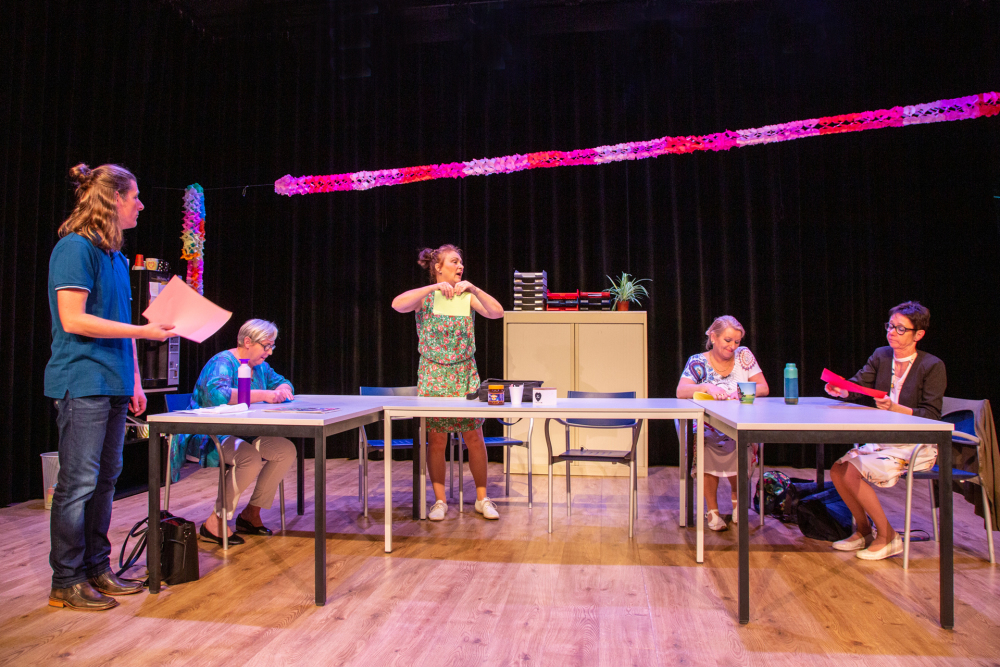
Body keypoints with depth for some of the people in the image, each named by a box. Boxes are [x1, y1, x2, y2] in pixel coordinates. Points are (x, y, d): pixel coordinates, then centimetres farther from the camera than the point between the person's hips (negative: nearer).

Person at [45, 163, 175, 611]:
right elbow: (73, 321, -16)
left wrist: (134, 381, 17)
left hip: (113, 383, 9)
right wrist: (144, 331, -16)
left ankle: (96, 569, 24)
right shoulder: (75, 247, -10)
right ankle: (66, 582, 11)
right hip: (82, 384, -9)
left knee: (105, 478, 13)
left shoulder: (115, 256, 15)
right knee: (78, 483, -2)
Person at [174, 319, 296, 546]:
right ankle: (215, 522, -18)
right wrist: (263, 395, -36)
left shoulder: (260, 366, 11)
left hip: (241, 435, 9)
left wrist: (283, 390, -3)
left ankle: (251, 513, 0)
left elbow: (282, 382, 24)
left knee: (286, 450, -12)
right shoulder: (222, 363, -16)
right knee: (250, 457, -35)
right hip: (208, 436, -8)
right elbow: (218, 394, -35)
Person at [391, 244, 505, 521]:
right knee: (436, 439, 1)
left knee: (474, 437, 2)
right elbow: (397, 304, -22)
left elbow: (497, 312, -8)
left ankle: (482, 498, 15)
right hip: (434, 374, -2)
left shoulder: (467, 296, 4)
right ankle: (440, 501, 15)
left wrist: (473, 289, -19)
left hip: (465, 373, 2)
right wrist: (434, 287, -27)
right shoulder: (426, 297, -2)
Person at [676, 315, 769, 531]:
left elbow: (763, 388, 3)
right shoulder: (698, 362, 1)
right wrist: (706, 387, -31)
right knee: (706, 448, -32)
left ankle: (736, 495, 6)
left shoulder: (743, 355, 7)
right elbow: (681, 391, -13)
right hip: (708, 429, -1)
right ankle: (712, 509, -8)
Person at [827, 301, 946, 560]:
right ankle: (863, 532, 9)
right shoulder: (881, 356, 7)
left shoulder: (932, 366, -10)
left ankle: (887, 537, -4)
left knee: (853, 471, -23)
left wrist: (896, 408, -29)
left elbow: (932, 416, -14)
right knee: (838, 469, -10)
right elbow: (857, 385, -3)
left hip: (917, 445, -6)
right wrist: (839, 390, -26)